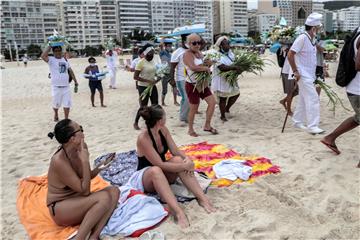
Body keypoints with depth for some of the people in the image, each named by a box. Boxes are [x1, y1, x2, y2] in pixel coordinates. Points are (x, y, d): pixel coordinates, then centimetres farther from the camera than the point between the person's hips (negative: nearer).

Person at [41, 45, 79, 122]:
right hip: (56, 86, -3)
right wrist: (50, 46, -16)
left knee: (67, 104, 1)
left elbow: (70, 71, 14)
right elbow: (43, 56, -25)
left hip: (66, 86, 3)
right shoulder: (51, 60, -4)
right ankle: (56, 114, 37)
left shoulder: (65, 59, 11)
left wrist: (75, 82, 10)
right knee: (56, 104, 9)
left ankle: (66, 119, 12)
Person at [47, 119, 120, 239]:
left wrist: (100, 167, -9)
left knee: (114, 191, -13)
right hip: (60, 209, -8)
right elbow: (85, 191, -22)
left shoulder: (78, 150, -4)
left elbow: (86, 178, 10)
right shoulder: (59, 161, -26)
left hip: (77, 201, 8)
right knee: (104, 197, -28)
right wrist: (85, 161, -25)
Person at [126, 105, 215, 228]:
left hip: (164, 174, 6)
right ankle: (178, 212, -55)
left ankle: (202, 198, -33)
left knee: (178, 159, -25)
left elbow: (176, 151, -5)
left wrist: (187, 158, -26)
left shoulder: (163, 130, -5)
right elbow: (160, 164, -31)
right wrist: (185, 166, -30)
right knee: (156, 170, -41)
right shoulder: (143, 139, -27)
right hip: (146, 177, -6)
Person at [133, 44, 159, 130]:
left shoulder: (153, 61, 6)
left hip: (152, 86, 7)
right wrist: (148, 81, -25)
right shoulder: (141, 62, -16)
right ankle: (136, 123, 19)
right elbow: (135, 77, -19)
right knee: (143, 106, 0)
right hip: (143, 87, -7)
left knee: (155, 105, 5)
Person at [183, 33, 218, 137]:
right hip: (192, 85, -8)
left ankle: (207, 125, 17)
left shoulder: (199, 53, 11)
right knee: (194, 108, 2)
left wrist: (207, 64, 3)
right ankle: (190, 130, 22)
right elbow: (193, 67, -33)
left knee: (212, 102, 3)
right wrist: (206, 68, -19)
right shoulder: (187, 54, -16)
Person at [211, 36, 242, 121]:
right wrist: (234, 68, -37)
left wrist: (238, 68, -12)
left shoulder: (230, 52, 5)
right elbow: (222, 67, -32)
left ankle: (227, 108, 37)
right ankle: (222, 115, 20)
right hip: (221, 79, -8)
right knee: (223, 98, 3)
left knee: (236, 94, 16)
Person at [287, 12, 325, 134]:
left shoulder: (312, 39, 11)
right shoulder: (302, 38, -16)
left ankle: (297, 122, 26)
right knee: (313, 99, -10)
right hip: (303, 75, -9)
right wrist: (295, 71, -19)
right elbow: (290, 55, -20)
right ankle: (312, 126, -6)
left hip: (309, 75, 9)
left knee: (304, 100, 15)